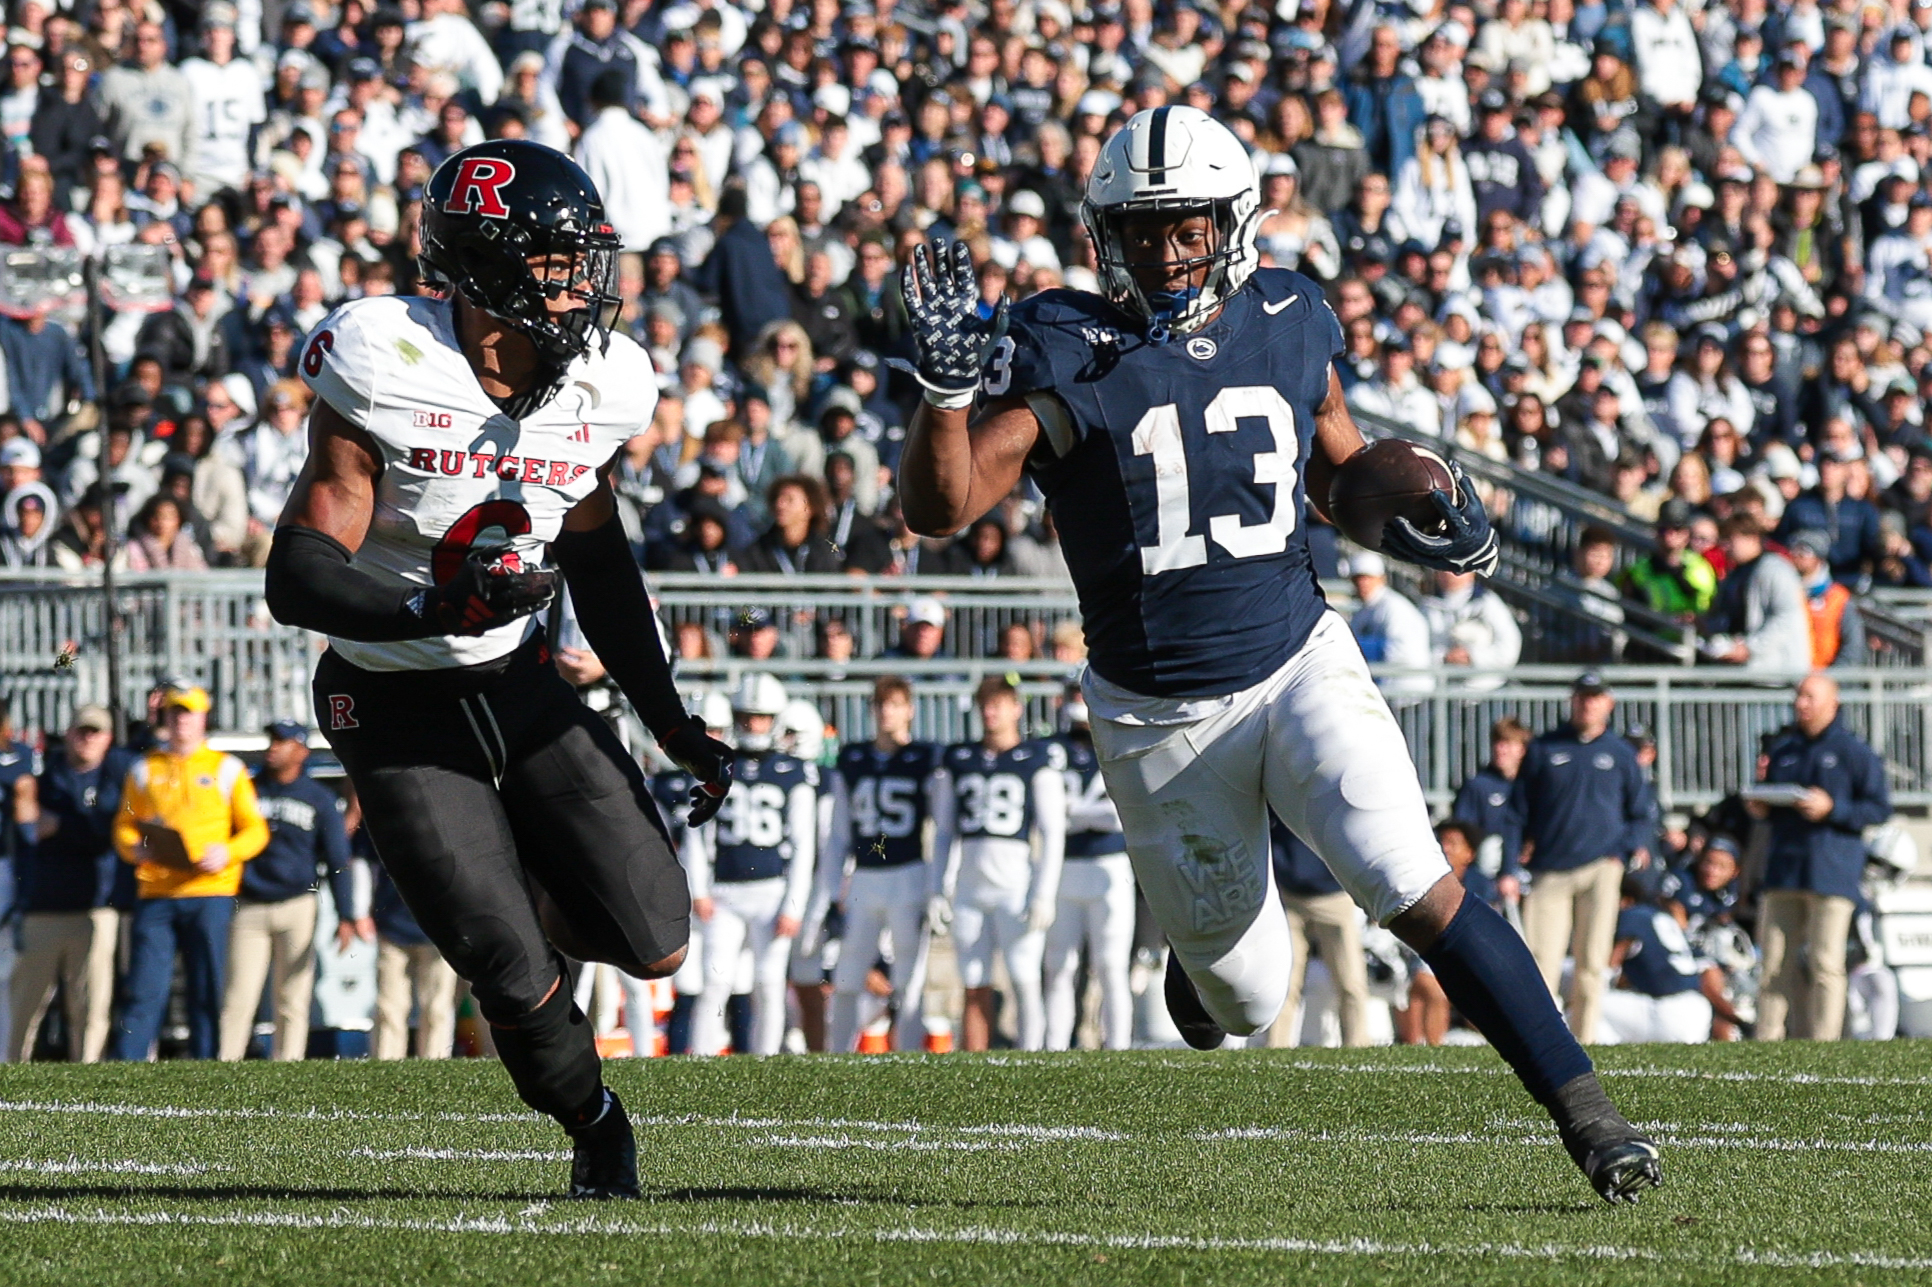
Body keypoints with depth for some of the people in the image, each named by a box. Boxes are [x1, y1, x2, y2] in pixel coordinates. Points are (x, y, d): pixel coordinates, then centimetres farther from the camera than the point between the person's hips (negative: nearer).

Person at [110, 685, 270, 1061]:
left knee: (208, 992, -3)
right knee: (145, 991, -7)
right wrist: (135, 849, -7)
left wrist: (228, 852, -10)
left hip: (210, 892, -1)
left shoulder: (226, 769, 11)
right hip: (155, 892, 1)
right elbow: (124, 827, 15)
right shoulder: (143, 770, 16)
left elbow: (256, 831, 9)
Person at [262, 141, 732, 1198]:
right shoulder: (387, 374, -22)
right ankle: (594, 1129, 21)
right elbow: (298, 578, -24)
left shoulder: (597, 389, -4)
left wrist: (668, 720, 9)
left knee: (655, 943, -4)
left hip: (519, 687, 5)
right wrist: (436, 608, -39)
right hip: (398, 711, -5)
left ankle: (522, 902, 29)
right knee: (519, 982, -9)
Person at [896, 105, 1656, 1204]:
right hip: (1157, 715, -1)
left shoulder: (1288, 328, -2)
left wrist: (1411, 520, -3)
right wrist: (949, 384, -37)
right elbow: (940, 508, -21)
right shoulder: (1070, 355, -13)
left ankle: (1585, 1110, -15)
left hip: (1300, 668, 1)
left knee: (1423, 895, -19)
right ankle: (1200, 961, 48)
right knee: (1246, 1000, 10)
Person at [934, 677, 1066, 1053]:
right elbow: (946, 832, 18)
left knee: (1024, 980, -8)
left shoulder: (1038, 761, 1)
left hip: (1015, 879, -4)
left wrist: (1044, 894, -9)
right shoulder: (960, 760, 14)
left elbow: (1053, 834, -2)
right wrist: (942, 890, 10)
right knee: (974, 990, 3)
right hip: (969, 887, 4)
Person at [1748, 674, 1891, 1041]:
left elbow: (1879, 808, -5)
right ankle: (1767, 1041, 6)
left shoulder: (1854, 752, -1)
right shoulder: (1783, 749, 17)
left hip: (1831, 870, -5)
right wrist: (1759, 807, 4)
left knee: (1825, 963, -7)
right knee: (1774, 961, 3)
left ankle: (1823, 1041, -4)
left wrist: (1832, 810, -16)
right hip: (1784, 869, 5)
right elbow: (1769, 799, 27)